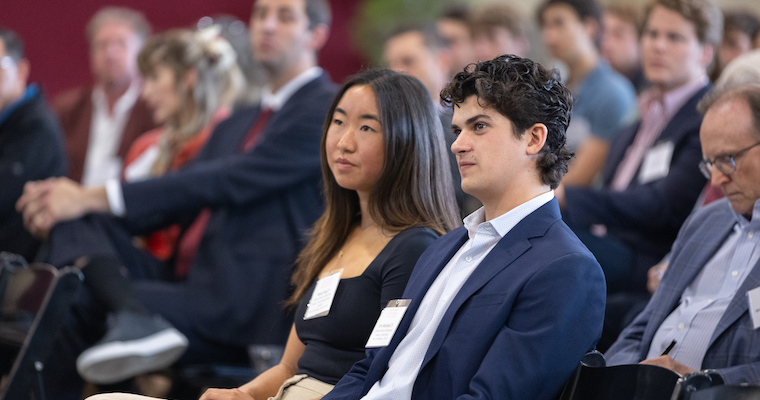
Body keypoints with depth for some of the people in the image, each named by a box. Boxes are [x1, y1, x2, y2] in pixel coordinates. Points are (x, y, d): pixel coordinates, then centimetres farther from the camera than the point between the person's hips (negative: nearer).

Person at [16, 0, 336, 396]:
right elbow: (176, 202, 16)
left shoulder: (326, 108, -5)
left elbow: (227, 183, -15)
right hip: (196, 284, 8)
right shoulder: (238, 123, 25)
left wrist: (95, 198, -17)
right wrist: (73, 200, -3)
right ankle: (134, 316, -35)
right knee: (74, 222, -14)